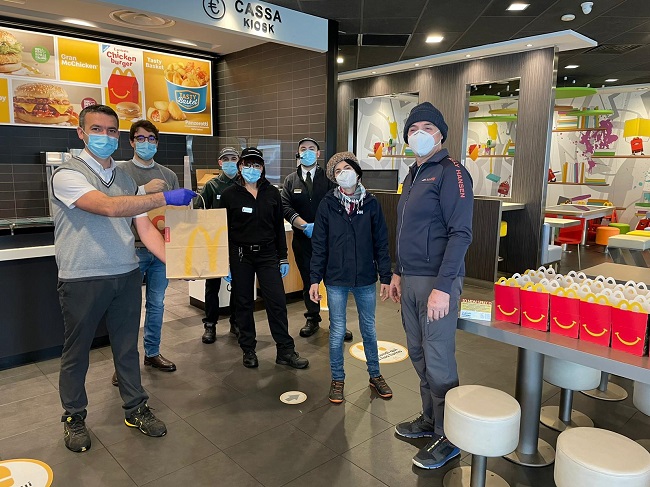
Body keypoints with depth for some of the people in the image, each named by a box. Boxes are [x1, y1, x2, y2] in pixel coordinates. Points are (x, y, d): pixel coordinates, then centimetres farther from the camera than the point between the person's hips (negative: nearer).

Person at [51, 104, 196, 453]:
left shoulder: (125, 178, 10)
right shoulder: (67, 174, -9)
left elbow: (145, 228, 7)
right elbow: (107, 206, -26)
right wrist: (164, 198, -30)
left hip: (126, 276, 5)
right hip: (82, 280, -4)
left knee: (127, 347, 15)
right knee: (76, 353, 12)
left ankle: (135, 409, 30)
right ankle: (74, 418, 32)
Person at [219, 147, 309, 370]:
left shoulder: (272, 193, 5)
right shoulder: (230, 195, 0)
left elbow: (279, 228, 8)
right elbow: (224, 230, 1)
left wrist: (283, 258, 5)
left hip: (267, 254, 1)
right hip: (240, 256, -1)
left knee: (277, 302, -1)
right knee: (244, 303, 8)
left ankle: (285, 351, 9)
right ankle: (248, 350, 22)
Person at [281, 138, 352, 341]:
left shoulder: (328, 178, 3)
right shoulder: (291, 180, 9)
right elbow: (286, 207, -3)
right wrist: (306, 226, -18)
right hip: (302, 239, 2)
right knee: (308, 280, 12)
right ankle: (312, 319, 27)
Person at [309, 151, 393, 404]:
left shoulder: (371, 203, -1)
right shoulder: (328, 204, -2)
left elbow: (381, 243, 2)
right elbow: (319, 245, -1)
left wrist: (385, 277, -1)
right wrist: (314, 279, -5)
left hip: (366, 279, 1)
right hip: (336, 280, -1)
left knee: (369, 329, 15)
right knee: (337, 331, 8)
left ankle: (375, 375, 33)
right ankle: (337, 380, 26)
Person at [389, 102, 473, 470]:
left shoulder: (451, 172, -10)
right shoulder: (414, 174, 16)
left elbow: (461, 233, -18)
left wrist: (443, 287, -23)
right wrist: (398, 273, 19)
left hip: (437, 282, -8)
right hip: (410, 280, 8)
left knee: (439, 363, 0)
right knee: (419, 355, 16)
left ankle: (448, 438, 18)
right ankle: (430, 419, 34)